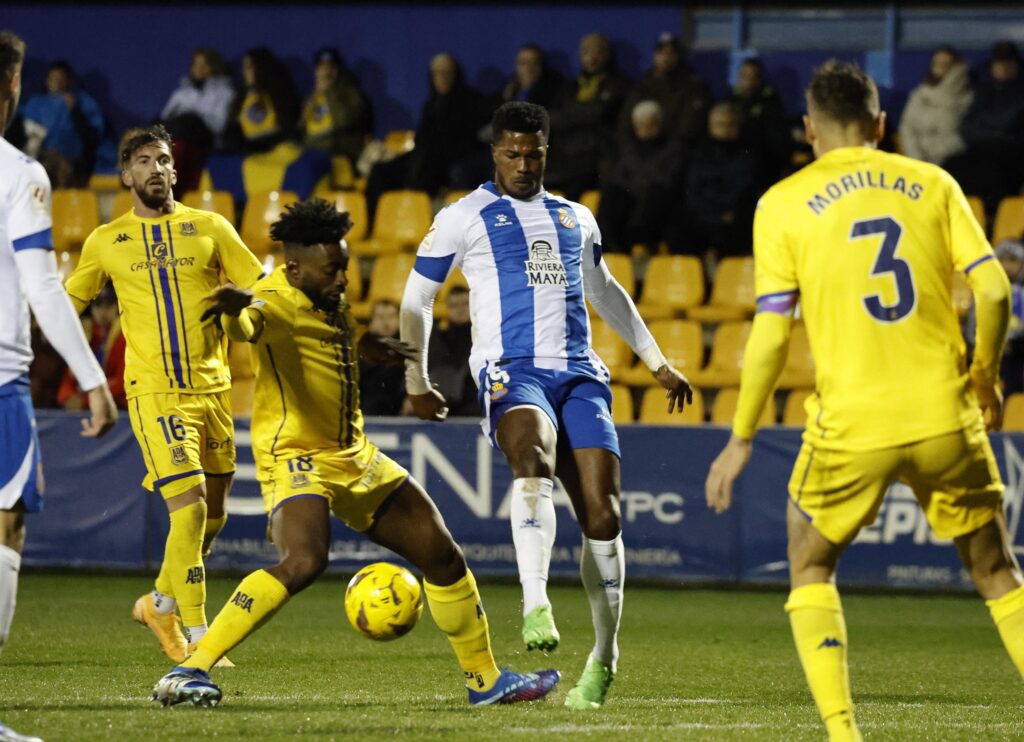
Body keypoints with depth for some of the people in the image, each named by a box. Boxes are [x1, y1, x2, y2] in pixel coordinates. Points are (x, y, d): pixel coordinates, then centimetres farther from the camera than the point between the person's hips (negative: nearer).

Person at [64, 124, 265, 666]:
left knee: (212, 514, 11)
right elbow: (68, 301, 20)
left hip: (212, 387, 3)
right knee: (189, 507, -17)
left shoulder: (209, 228, 7)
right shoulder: (106, 242, 6)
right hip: (155, 392, -3)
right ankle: (197, 639, -13)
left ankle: (160, 604, 36)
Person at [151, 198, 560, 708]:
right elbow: (248, 326, -48)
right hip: (297, 456, -9)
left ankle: (486, 680, 30)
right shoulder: (277, 300, -21)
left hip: (354, 457, 9)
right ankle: (189, 672, -31)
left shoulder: (330, 300, 6)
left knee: (443, 555, 12)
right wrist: (237, 311, -69)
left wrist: (363, 346, 43)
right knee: (304, 562, -34)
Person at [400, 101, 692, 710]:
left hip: (580, 374, 4)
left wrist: (657, 361, 37)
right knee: (534, 459, -37)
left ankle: (605, 658, 7)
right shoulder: (464, 218, 9)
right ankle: (536, 607, -47)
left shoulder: (576, 218, 22)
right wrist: (417, 381, 15)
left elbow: (605, 291, 37)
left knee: (602, 515, -8)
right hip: (512, 370, -4)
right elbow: (417, 299, 15)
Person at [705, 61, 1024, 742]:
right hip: (944, 416, 1)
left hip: (852, 423, -1)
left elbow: (772, 333, -4)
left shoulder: (785, 203, 1)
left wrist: (741, 440, 5)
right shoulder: (932, 184, 7)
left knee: (811, 565, 20)